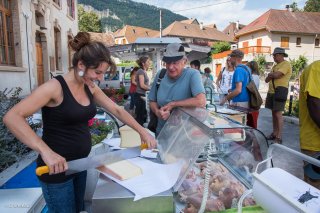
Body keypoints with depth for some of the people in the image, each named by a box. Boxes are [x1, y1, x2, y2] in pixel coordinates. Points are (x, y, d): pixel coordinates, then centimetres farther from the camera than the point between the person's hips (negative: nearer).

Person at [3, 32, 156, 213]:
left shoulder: (90, 88, 2)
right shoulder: (55, 87, -19)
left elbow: (117, 110, 8)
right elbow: (12, 117, -26)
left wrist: (142, 131, 0)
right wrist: (46, 151, -36)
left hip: (80, 163, 7)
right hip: (56, 168, -7)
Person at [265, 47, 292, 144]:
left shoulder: (286, 64, -7)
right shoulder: (275, 66, 20)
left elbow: (276, 75, -22)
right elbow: (267, 80, 15)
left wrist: (270, 74, -1)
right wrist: (272, 75, -6)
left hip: (280, 92, -8)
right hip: (271, 92, 9)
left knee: (278, 114, -9)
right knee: (274, 113, 11)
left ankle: (279, 137, -6)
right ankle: (274, 133, 20)